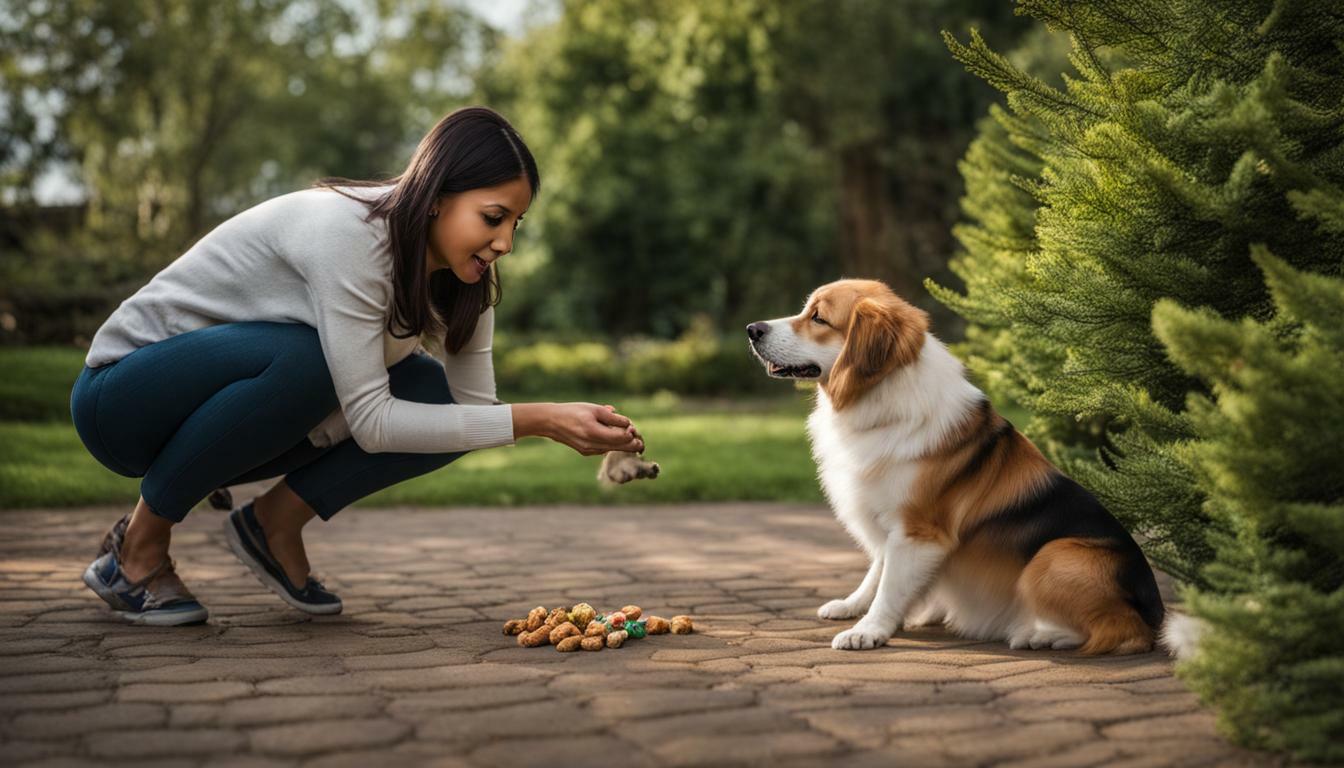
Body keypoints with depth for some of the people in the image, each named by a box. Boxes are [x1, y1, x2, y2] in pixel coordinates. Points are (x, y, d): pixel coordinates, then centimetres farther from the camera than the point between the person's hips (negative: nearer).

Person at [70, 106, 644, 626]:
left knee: (431, 393, -16)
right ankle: (138, 546, -15)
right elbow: (371, 422, -32)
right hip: (127, 396, -6)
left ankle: (276, 521, 1)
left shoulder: (459, 277, -7)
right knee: (308, 358, -37)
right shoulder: (348, 235, -31)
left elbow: (472, 406, -7)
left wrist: (573, 425, -24)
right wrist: (536, 420, -35)